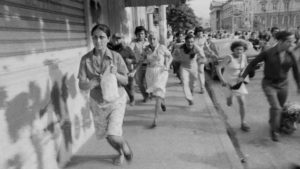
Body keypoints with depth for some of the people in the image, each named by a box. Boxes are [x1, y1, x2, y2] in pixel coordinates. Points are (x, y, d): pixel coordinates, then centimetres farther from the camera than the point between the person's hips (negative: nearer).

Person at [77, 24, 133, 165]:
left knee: (113, 136, -15)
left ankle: (126, 146, 23)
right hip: (97, 102, 3)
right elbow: (81, 85, -13)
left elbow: (125, 81, -6)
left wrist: (115, 74, -27)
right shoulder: (86, 59, -9)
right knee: (107, 136, 16)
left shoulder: (116, 56, -11)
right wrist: (94, 82, -34)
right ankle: (120, 153, 49)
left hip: (116, 100, -2)